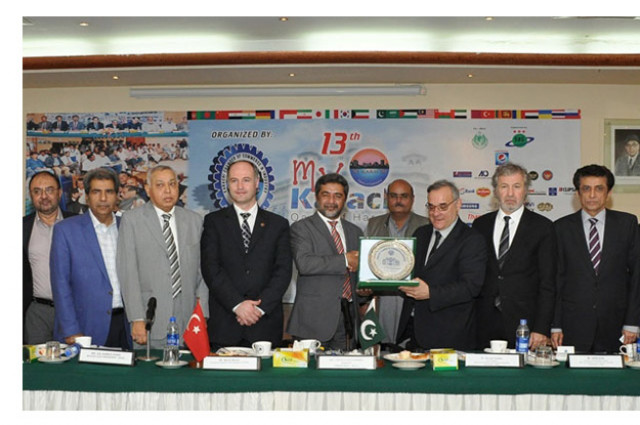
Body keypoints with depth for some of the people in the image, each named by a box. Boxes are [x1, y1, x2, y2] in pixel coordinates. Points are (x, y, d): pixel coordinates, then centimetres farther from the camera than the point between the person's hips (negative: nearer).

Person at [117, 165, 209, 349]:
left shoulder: (194, 220, 11)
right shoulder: (131, 220, 2)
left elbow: (202, 271, 10)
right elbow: (128, 272, -3)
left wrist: (202, 316, 3)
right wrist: (137, 320, -10)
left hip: (188, 320, 3)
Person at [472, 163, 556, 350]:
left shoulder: (542, 227, 2)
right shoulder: (480, 225, 11)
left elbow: (547, 284, -1)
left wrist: (541, 328, -8)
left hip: (524, 323, -2)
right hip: (485, 324, 2)